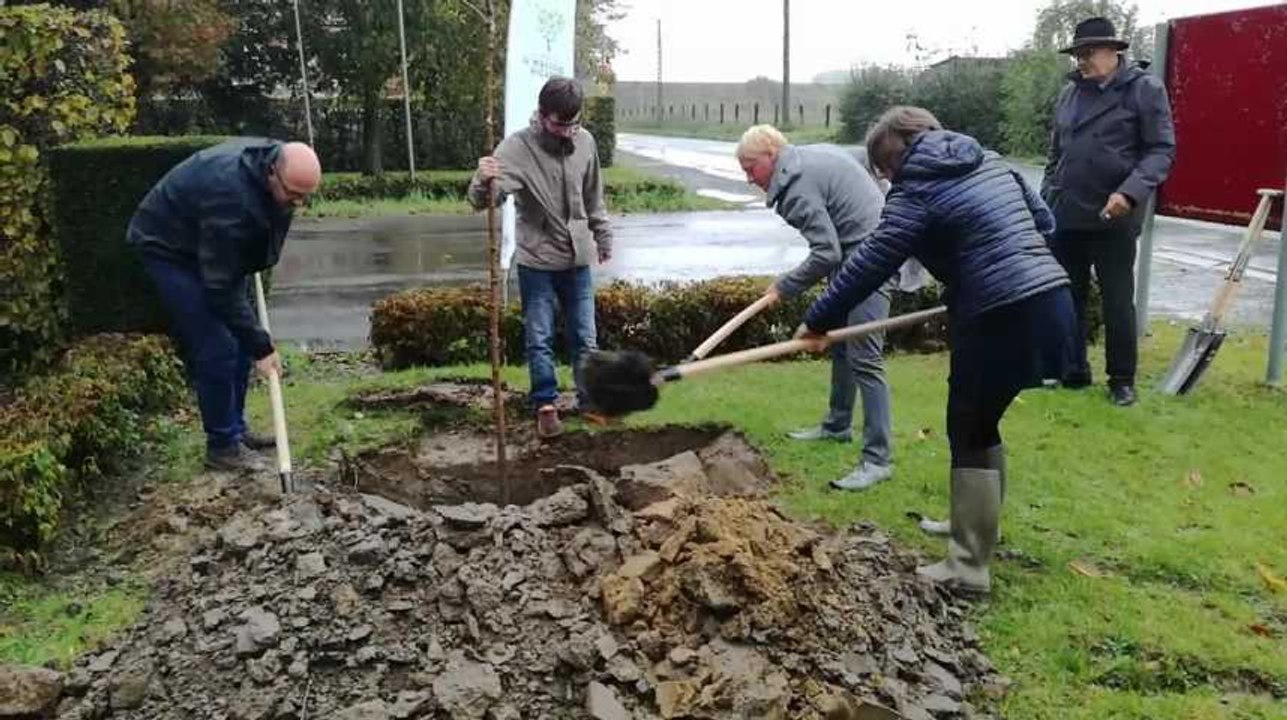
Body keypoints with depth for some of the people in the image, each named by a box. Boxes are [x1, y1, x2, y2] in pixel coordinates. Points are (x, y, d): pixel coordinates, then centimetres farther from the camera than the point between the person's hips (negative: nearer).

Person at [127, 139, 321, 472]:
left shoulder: (272, 159, -12)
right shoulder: (231, 198, -38)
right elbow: (221, 288, -32)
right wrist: (261, 346, -29)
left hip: (212, 249, 9)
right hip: (168, 248, -8)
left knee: (238, 341, 7)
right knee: (216, 349, -13)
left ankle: (235, 428, 19)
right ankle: (222, 445, -1)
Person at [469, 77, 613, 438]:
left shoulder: (585, 141, -2)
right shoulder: (518, 146, -14)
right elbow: (482, 200, -24)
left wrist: (603, 236, 19)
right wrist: (483, 180, -46)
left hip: (578, 259, 3)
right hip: (536, 261, -3)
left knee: (585, 337, 10)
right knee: (539, 339, 5)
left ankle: (590, 399, 25)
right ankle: (545, 405, 18)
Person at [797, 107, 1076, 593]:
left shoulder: (917, 192, -6)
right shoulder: (990, 162, 17)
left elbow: (869, 264, -9)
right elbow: (1043, 221, 24)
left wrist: (819, 320, -2)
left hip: (1003, 318, -9)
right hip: (1049, 300, 9)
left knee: (969, 431, 1)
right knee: (980, 421, 22)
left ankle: (968, 568, 5)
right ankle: (975, 525, 36)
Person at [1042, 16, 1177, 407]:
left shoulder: (1144, 87, -5)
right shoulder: (1070, 92, 10)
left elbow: (1161, 150, -9)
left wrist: (1130, 191, -23)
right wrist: (1046, 200, 14)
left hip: (1113, 217, -5)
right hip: (1065, 216, 5)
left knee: (1118, 301, 4)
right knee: (1066, 297, 10)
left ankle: (1122, 379, 18)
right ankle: (1073, 370, 24)